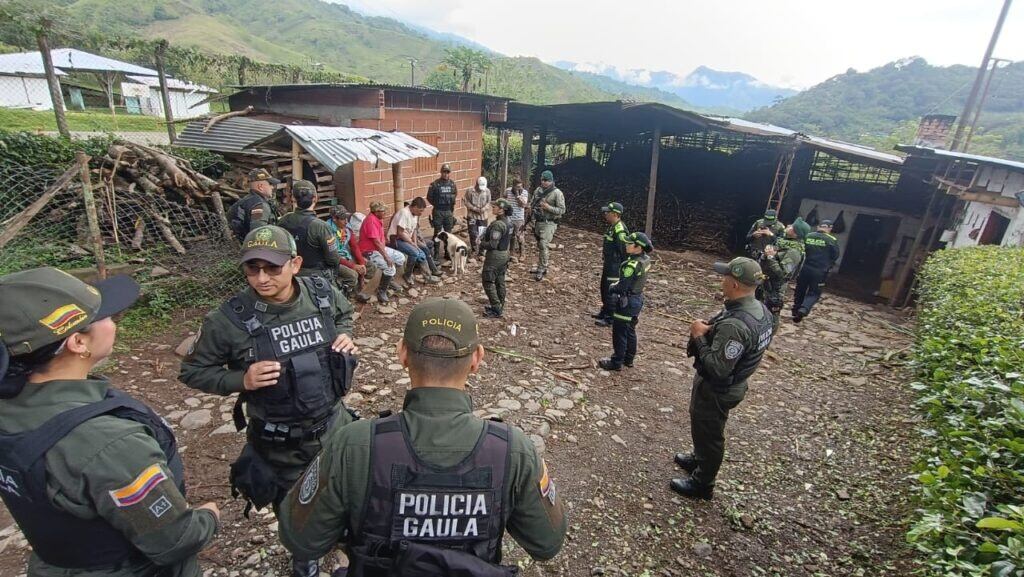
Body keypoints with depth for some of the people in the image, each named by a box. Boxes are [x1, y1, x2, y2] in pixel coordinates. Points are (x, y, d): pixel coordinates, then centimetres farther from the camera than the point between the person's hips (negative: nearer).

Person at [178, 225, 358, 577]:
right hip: (279, 443, -2)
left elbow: (344, 314, 10)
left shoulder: (323, 293, -14)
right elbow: (192, 372, -8)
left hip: (333, 424, 3)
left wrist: (344, 336, -11)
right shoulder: (229, 319, -22)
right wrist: (242, 380, -25)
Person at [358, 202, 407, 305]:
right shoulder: (371, 221, -23)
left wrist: (385, 250, -5)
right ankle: (381, 292, -8)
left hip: (379, 248, 11)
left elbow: (381, 239, 8)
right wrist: (386, 257, -24)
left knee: (401, 258, 13)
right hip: (369, 251, -11)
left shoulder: (378, 219, 7)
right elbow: (376, 242, -26)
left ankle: (389, 280, 28)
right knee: (390, 268, -25)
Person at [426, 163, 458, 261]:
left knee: (448, 233, 10)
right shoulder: (435, 184, -7)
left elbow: (455, 195, 19)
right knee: (437, 233, -1)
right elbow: (429, 197, -1)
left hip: (449, 212, 4)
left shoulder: (453, 184, 5)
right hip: (438, 212, -4)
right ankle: (436, 253, 6)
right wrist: (437, 204, 0)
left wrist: (452, 200, 5)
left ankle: (447, 252, 20)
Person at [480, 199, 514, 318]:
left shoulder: (497, 225, -24)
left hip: (495, 257, -9)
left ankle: (496, 310, 2)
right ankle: (500, 306, 28)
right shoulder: (507, 222, 6)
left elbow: (492, 244, -26)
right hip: (504, 255, 9)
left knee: (488, 282, 0)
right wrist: (483, 237, 9)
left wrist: (481, 244, -8)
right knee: (500, 282, 17)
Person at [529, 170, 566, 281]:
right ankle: (541, 267, 28)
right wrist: (531, 209, 1)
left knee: (543, 246, -14)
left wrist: (548, 207, -23)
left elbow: (562, 210, -13)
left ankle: (541, 270, -5)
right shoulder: (538, 190, 8)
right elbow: (531, 202, 23)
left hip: (548, 223, -7)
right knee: (539, 246, 15)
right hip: (537, 222, 7)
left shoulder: (557, 193, -11)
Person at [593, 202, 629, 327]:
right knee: (604, 288, 21)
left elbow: (624, 251, -23)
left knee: (610, 292, -3)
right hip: (608, 264, 10)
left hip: (615, 267, -10)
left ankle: (610, 318, 7)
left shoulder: (620, 230, -23)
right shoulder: (612, 227, 9)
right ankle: (605, 311, 36)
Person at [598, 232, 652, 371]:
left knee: (620, 332, 5)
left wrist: (611, 287, -5)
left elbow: (622, 286, -25)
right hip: (638, 298, 9)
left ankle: (616, 362, 17)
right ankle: (629, 358, 36)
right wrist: (617, 284, 1)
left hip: (627, 302, -9)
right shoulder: (646, 260, 0)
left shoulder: (633, 265, -28)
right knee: (630, 330, 22)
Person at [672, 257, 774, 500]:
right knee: (704, 428, 30)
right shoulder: (761, 309, -6)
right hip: (734, 384, 9)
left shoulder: (734, 325, -37)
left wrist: (700, 336, -23)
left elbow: (717, 368, -34)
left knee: (708, 434, 14)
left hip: (716, 390, -9)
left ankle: (702, 484, 37)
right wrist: (713, 330, -4)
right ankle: (699, 460, 55)